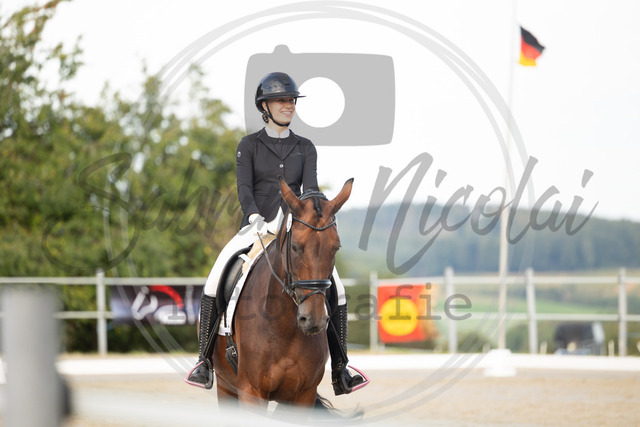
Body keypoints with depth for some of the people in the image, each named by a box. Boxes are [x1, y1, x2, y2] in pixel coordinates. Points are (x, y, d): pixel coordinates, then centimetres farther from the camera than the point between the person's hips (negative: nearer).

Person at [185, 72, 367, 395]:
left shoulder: (305, 148, 10)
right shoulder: (249, 145, 4)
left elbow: (310, 187, -3)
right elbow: (244, 187, -9)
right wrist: (255, 217, -28)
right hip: (256, 228, -2)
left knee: (335, 287, -15)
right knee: (216, 280, -26)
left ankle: (340, 372, -9)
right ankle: (204, 360, -16)